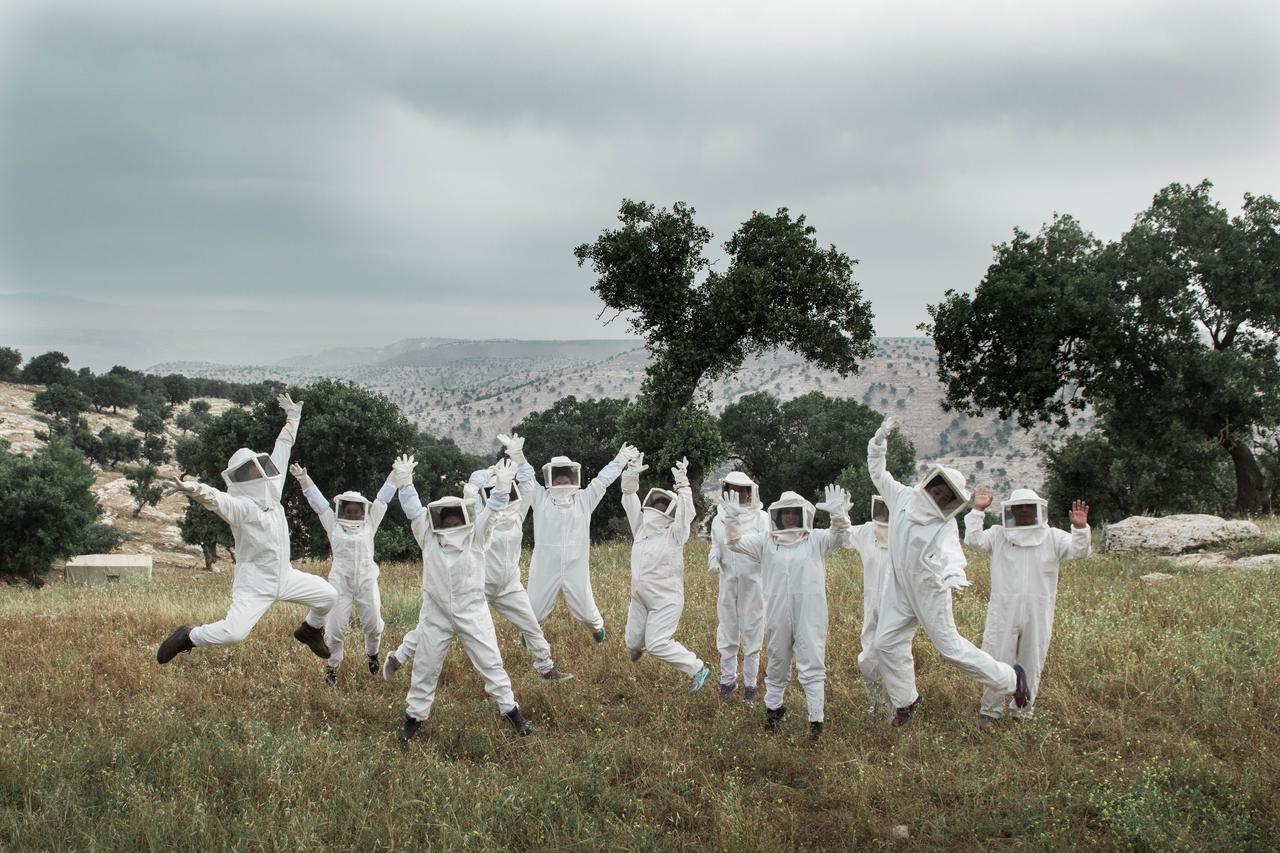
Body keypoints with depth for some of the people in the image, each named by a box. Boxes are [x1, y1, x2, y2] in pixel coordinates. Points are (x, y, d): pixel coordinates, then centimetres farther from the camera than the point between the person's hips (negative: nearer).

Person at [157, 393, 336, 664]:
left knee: (329, 595, 13)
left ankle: (309, 631, 40)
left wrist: (292, 418, 20)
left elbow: (281, 452, 12)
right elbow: (214, 497, -41)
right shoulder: (239, 505, -21)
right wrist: (192, 489, -62)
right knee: (232, 633, -22)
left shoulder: (271, 489, 1)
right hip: (255, 584, -8)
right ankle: (187, 637, 5)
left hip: (285, 576, 8)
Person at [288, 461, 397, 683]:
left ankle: (372, 654, 35)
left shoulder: (369, 523, 11)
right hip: (340, 583, -1)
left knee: (373, 625, 6)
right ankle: (332, 667, 15)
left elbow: (383, 498, 12)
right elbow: (317, 500, 7)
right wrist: (303, 479, 1)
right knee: (335, 629, -3)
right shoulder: (333, 525, 9)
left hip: (367, 582, 1)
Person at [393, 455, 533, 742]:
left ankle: (511, 711, 12)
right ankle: (414, 718, 21)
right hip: (435, 616, 1)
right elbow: (413, 508, -3)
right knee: (424, 668, 8)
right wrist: (405, 481, -11)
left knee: (491, 663, 2)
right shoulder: (429, 538, 1)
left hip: (472, 613, -1)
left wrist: (502, 485, -21)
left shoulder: (475, 537, -1)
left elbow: (492, 510, -9)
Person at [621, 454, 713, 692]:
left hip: (666, 600, -6)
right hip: (640, 598, 6)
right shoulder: (641, 528, 3)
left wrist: (682, 485, -35)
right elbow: (630, 503, 1)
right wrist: (631, 476, -11)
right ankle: (638, 646, 55)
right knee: (633, 641, 16)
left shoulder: (673, 535, -13)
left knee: (657, 644, -15)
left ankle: (698, 670, -3)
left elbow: (685, 513, -28)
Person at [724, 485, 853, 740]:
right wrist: (731, 520, -17)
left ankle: (816, 720, 2)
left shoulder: (816, 540, 0)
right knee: (777, 664, 19)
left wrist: (838, 515, -36)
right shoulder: (766, 541, 6)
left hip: (810, 615, -2)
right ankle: (772, 708, 36)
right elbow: (736, 543, 1)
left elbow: (838, 536, -15)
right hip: (777, 614, 3)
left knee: (812, 667, -2)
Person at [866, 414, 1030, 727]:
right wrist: (880, 440, -3)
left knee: (950, 646, -5)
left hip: (930, 592, -5)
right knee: (886, 644, 6)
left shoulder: (945, 525, -16)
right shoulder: (902, 496, -3)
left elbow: (952, 553, -30)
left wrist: (955, 575, -51)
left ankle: (1010, 678, 11)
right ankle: (906, 701, 26)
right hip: (899, 589, 5)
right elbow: (877, 471, 8)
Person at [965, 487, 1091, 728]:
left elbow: (1078, 551, -9)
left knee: (1031, 665, 11)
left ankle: (1024, 710, 27)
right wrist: (978, 511, -14)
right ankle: (991, 710, 17)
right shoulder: (998, 535, 5)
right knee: (996, 662, 2)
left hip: (1038, 615, 1)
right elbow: (973, 540, -8)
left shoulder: (1052, 538, 4)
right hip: (1003, 611, -1)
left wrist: (1080, 528, -27)